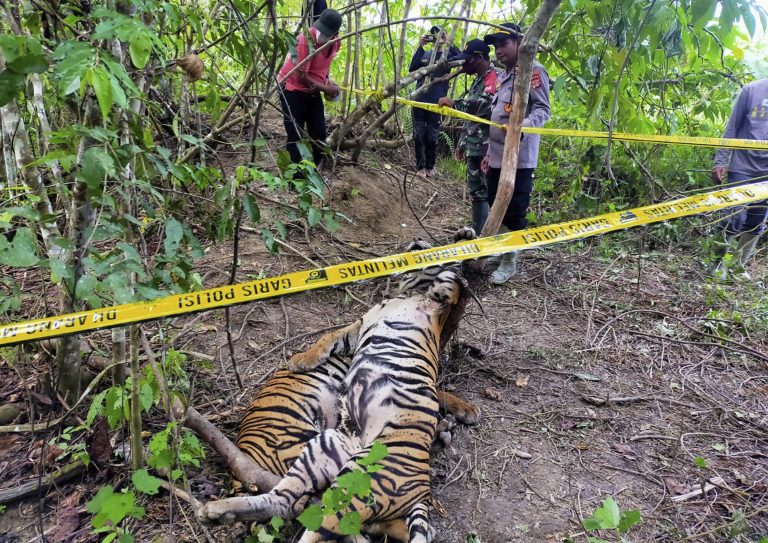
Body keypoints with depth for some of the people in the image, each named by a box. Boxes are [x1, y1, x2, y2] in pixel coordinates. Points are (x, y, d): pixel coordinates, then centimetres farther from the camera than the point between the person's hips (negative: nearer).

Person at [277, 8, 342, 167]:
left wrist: (326, 80, 2)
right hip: (293, 90, -7)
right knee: (295, 137, -7)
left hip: (313, 91, 7)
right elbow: (301, 76, -24)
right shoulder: (306, 40, -26)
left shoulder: (335, 43, -5)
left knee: (319, 134, 6)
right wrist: (325, 88, -17)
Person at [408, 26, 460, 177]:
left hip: (435, 102, -3)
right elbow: (411, 68, 1)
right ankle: (420, 166, 12)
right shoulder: (425, 54, 14)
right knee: (418, 136, 2)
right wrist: (420, 47, -4)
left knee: (432, 137, 2)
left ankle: (430, 166, 17)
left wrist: (447, 43, -19)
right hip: (419, 100, 3)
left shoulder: (447, 55, 4)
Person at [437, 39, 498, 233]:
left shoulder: (493, 77, -12)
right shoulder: (478, 79, 20)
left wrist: (454, 103, -23)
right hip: (474, 147, 10)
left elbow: (485, 103, -30)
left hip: (484, 148, -10)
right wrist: (462, 142, 24)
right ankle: (478, 232, 25)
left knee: (483, 193, -8)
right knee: (476, 190, 15)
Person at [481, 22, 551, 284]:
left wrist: (522, 126, -33)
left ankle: (509, 262, 5)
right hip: (497, 157, 9)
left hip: (519, 158, -9)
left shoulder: (533, 70, -4)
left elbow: (543, 110, -13)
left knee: (514, 213, -5)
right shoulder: (503, 76, 23)